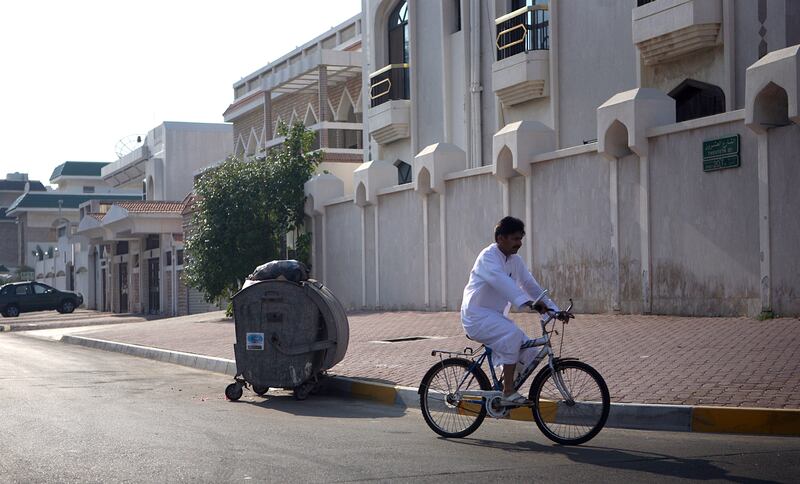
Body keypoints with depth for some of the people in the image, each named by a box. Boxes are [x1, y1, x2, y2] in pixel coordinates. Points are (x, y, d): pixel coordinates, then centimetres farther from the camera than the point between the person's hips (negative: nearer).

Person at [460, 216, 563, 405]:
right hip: (477, 315, -8)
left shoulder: (516, 261, 9)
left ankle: (503, 390, 10)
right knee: (512, 333, -32)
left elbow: (532, 286, 8)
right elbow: (502, 281, -35)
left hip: (496, 316, 8)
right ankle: (508, 393, -28)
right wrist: (528, 302, -47)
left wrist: (554, 310, -4)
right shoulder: (488, 256, -17)